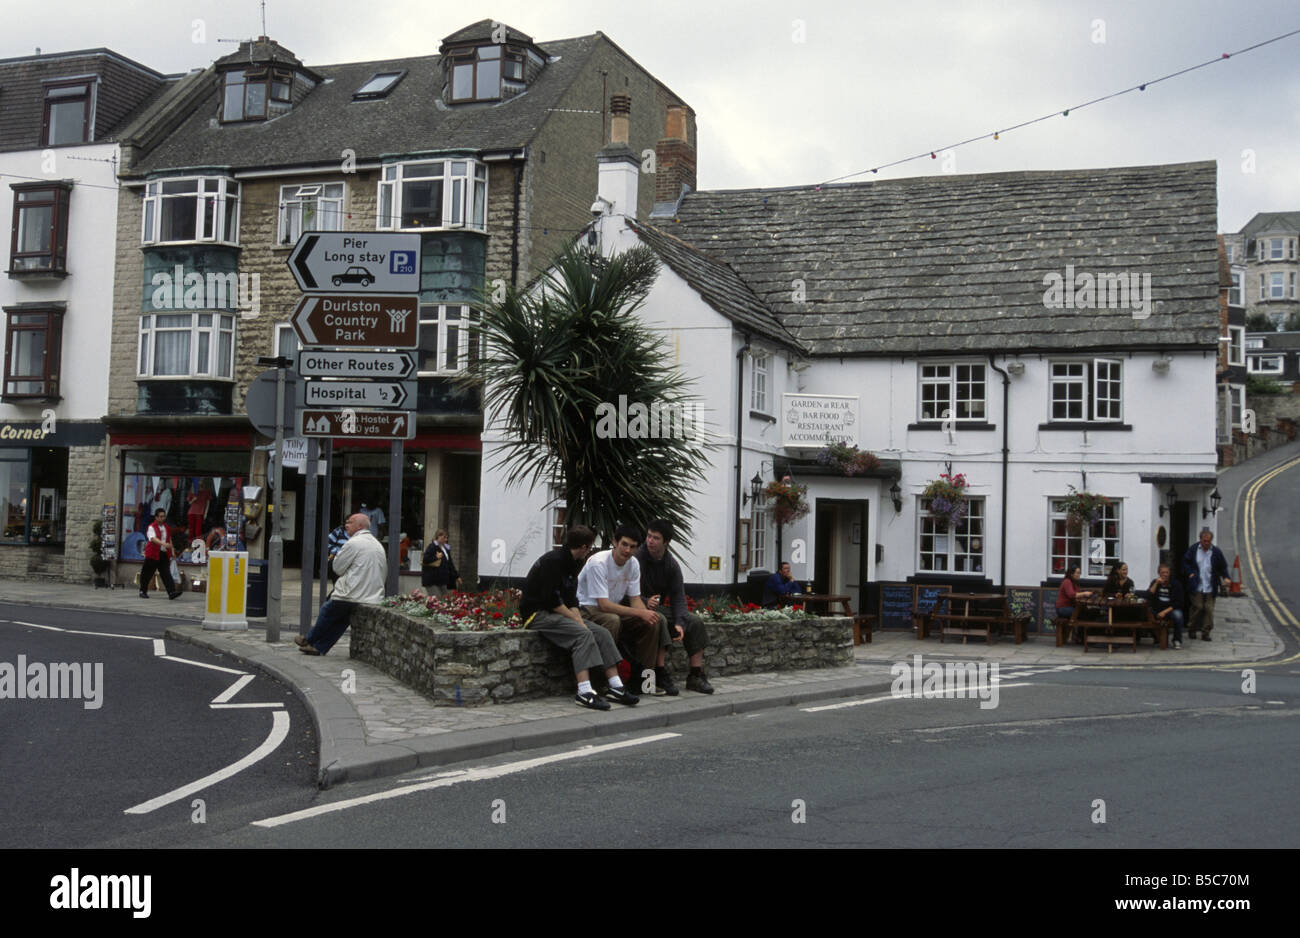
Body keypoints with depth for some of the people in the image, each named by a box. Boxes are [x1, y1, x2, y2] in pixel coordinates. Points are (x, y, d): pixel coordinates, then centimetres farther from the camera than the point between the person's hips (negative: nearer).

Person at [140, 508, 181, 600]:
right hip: (153, 554, -4)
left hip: (164, 554, 4)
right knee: (147, 573, 6)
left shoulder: (167, 528, 12)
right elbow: (153, 538, -25)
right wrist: (163, 544, -40)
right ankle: (143, 591, 23)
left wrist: (172, 550, 17)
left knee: (166, 574, -6)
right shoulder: (151, 527, -8)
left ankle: (171, 592, -16)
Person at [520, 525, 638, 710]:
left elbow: (571, 600, 12)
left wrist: (580, 621, -6)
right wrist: (577, 620, -15)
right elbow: (551, 600, -21)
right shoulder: (552, 561, -17)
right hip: (537, 614, -9)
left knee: (602, 633, -6)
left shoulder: (571, 563, 14)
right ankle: (584, 693, -36)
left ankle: (616, 688, -9)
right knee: (583, 634, -29)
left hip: (559, 613, 9)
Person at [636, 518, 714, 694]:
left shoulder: (671, 564, 2)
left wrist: (679, 623, -21)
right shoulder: (637, 559, -15)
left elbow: (678, 598, -4)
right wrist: (645, 602, -34)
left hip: (660, 607, 6)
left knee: (694, 621, -10)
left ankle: (696, 676, -9)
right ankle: (661, 673, -31)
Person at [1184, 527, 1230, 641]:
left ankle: (1205, 633, 6)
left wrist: (1225, 577, -5)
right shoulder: (1193, 549, 3)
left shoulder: (1216, 552, 5)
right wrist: (1190, 573, -5)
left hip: (1210, 588, 1)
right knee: (1197, 607, -5)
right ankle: (1191, 630, 10)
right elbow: (1185, 562, 10)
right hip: (1197, 587, -1)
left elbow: (1223, 567, 11)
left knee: (1209, 609, -1)